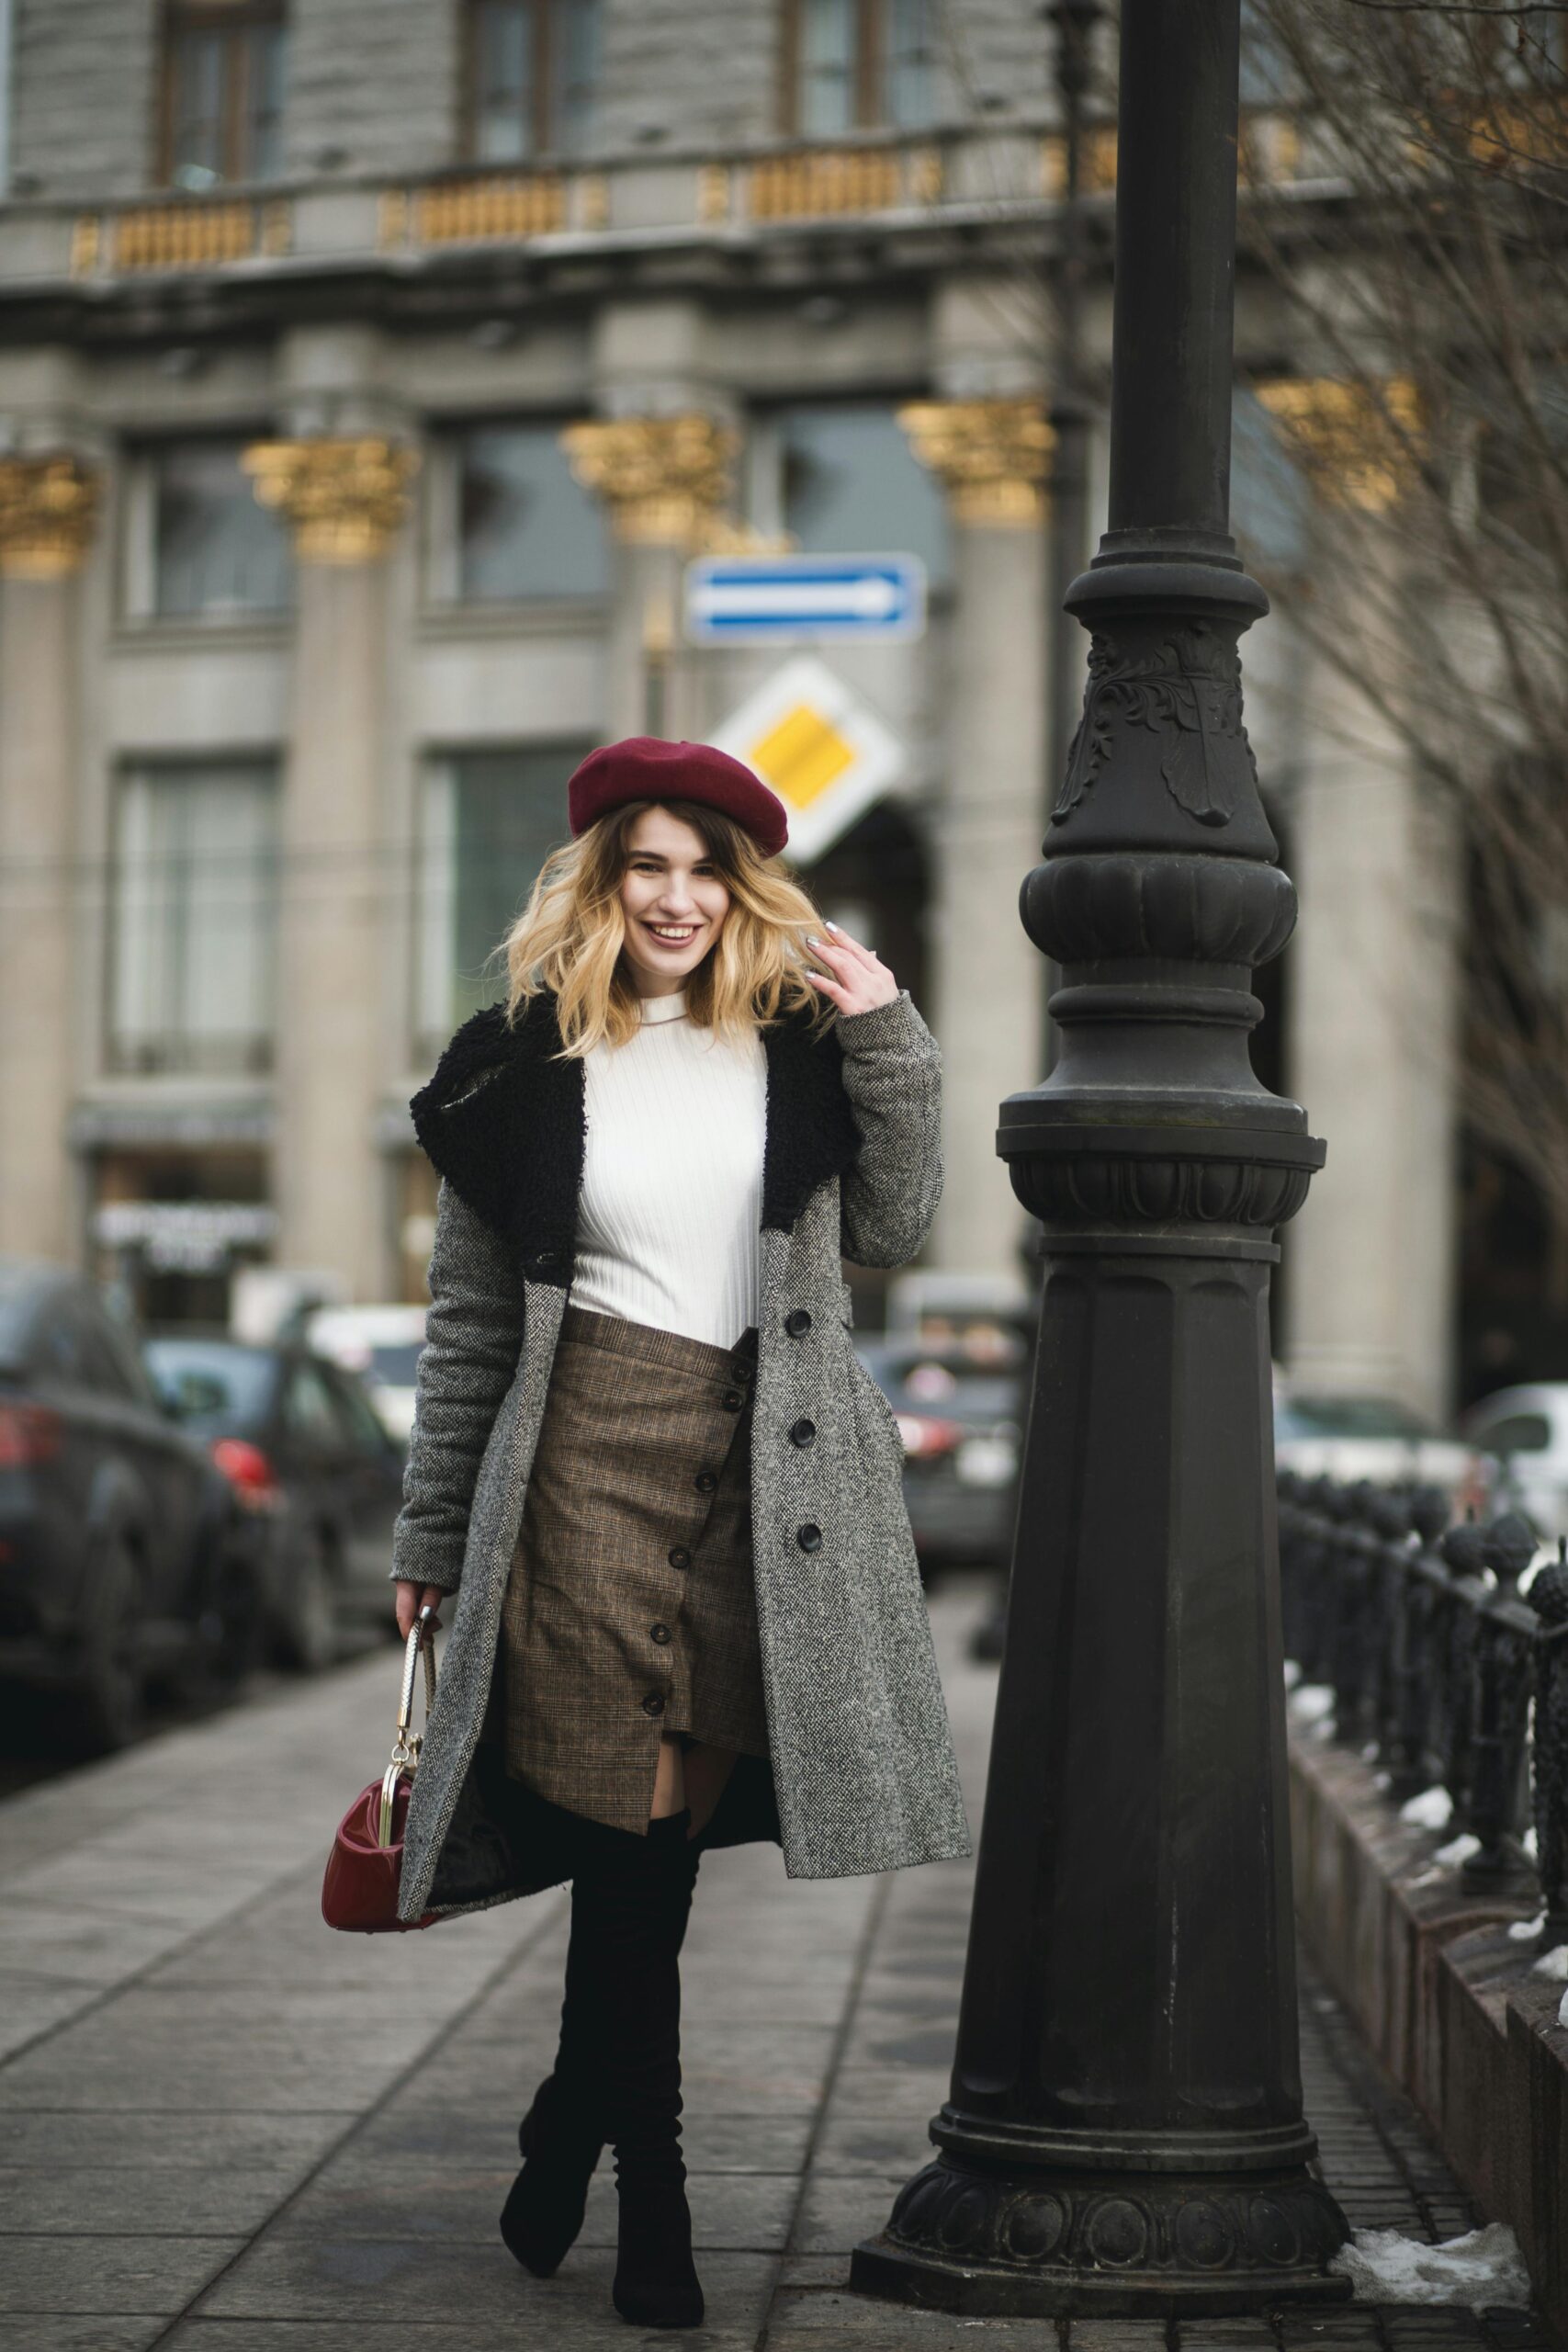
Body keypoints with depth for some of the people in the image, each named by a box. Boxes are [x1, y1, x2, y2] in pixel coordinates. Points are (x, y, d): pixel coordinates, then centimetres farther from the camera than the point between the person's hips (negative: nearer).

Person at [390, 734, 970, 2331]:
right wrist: (432, 1536, 9)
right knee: (635, 1822, -6)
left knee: (662, 1828, 3)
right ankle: (648, 2204, 5)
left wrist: (888, 1041, -2)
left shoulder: (797, 1038, 13)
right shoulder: (524, 1064, 7)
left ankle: (565, 2144, 24)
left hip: (763, 1469, 2)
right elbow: (469, 1317, 9)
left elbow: (893, 1228, 8)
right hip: (594, 1453, -2)